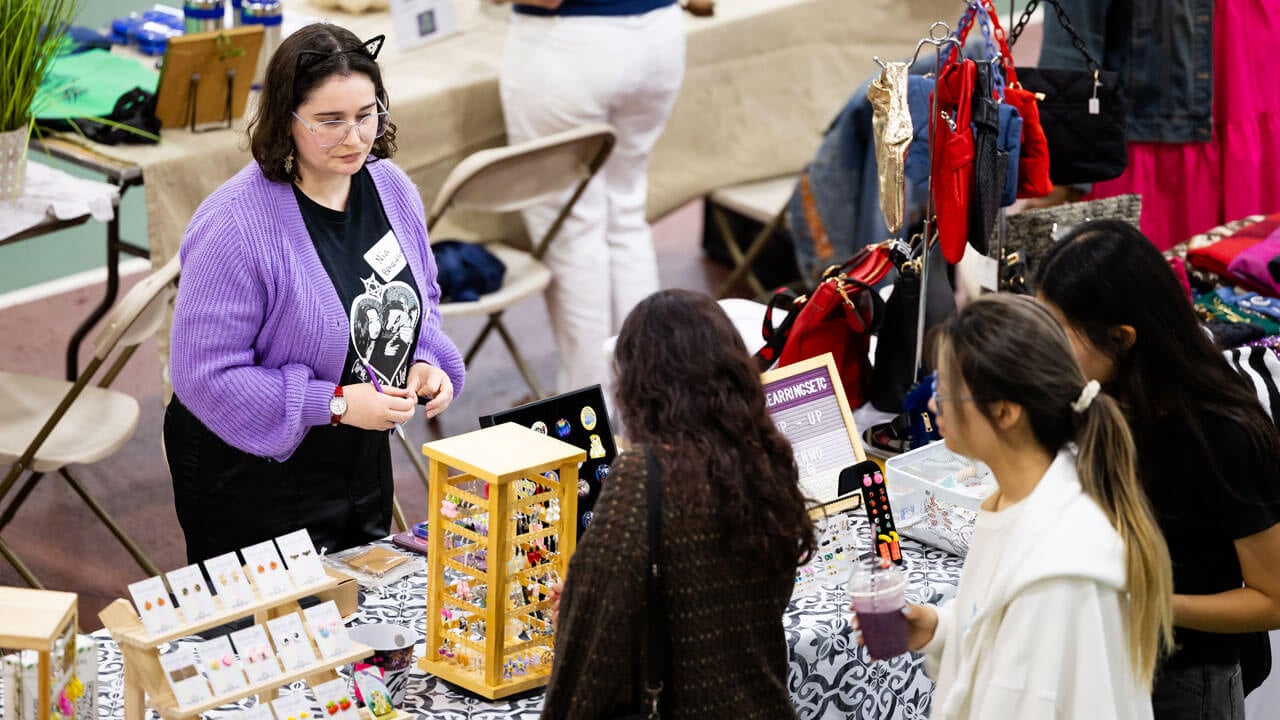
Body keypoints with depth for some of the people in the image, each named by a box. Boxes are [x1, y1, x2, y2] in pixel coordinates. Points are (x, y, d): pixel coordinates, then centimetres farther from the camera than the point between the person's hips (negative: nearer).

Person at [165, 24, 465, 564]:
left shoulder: (391, 187, -3)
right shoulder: (236, 225, -24)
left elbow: (420, 299, 14)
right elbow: (204, 374, -24)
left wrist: (426, 362, -8)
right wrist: (337, 403, -25)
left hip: (364, 460, 7)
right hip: (252, 476, -6)